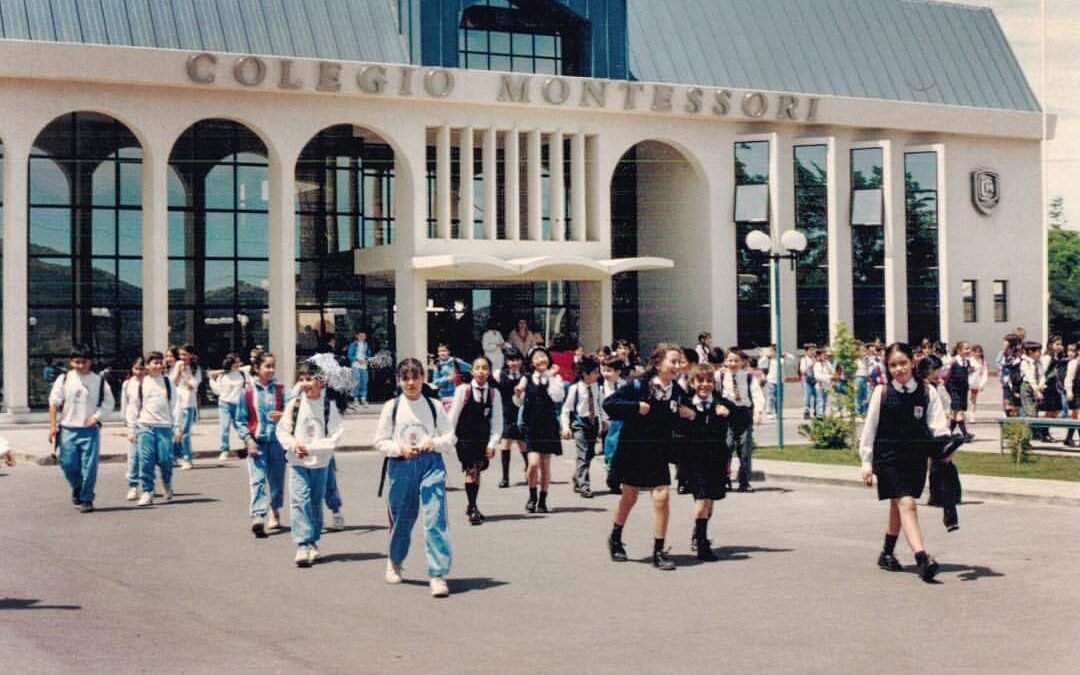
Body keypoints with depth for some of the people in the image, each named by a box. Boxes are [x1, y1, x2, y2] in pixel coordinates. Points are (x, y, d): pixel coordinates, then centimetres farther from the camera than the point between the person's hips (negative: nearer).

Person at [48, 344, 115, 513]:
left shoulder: (99, 381, 3)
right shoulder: (64, 379, 4)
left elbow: (109, 403, 8)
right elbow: (54, 403, 4)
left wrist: (97, 417, -6)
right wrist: (53, 425, -2)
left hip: (90, 430, -1)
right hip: (68, 429, 1)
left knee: (89, 466, -6)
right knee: (68, 464, 0)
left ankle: (86, 499, 5)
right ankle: (77, 489, 28)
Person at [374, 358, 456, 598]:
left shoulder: (434, 407, 5)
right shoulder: (392, 407, 4)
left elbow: (450, 437, 8)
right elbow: (380, 441, 5)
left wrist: (434, 443, -11)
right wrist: (399, 448, -12)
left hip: (431, 463, -1)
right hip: (401, 465, 1)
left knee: (435, 519, -12)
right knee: (401, 518, 12)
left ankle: (438, 575, -12)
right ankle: (394, 562, 39)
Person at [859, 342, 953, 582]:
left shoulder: (927, 392, 1)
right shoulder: (882, 392, -4)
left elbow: (938, 426, -3)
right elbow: (870, 428, 1)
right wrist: (866, 462, 1)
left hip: (916, 459, 3)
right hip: (888, 458, -3)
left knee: (898, 505, 17)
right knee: (906, 504, -16)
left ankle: (887, 553, 35)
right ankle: (922, 558, -27)